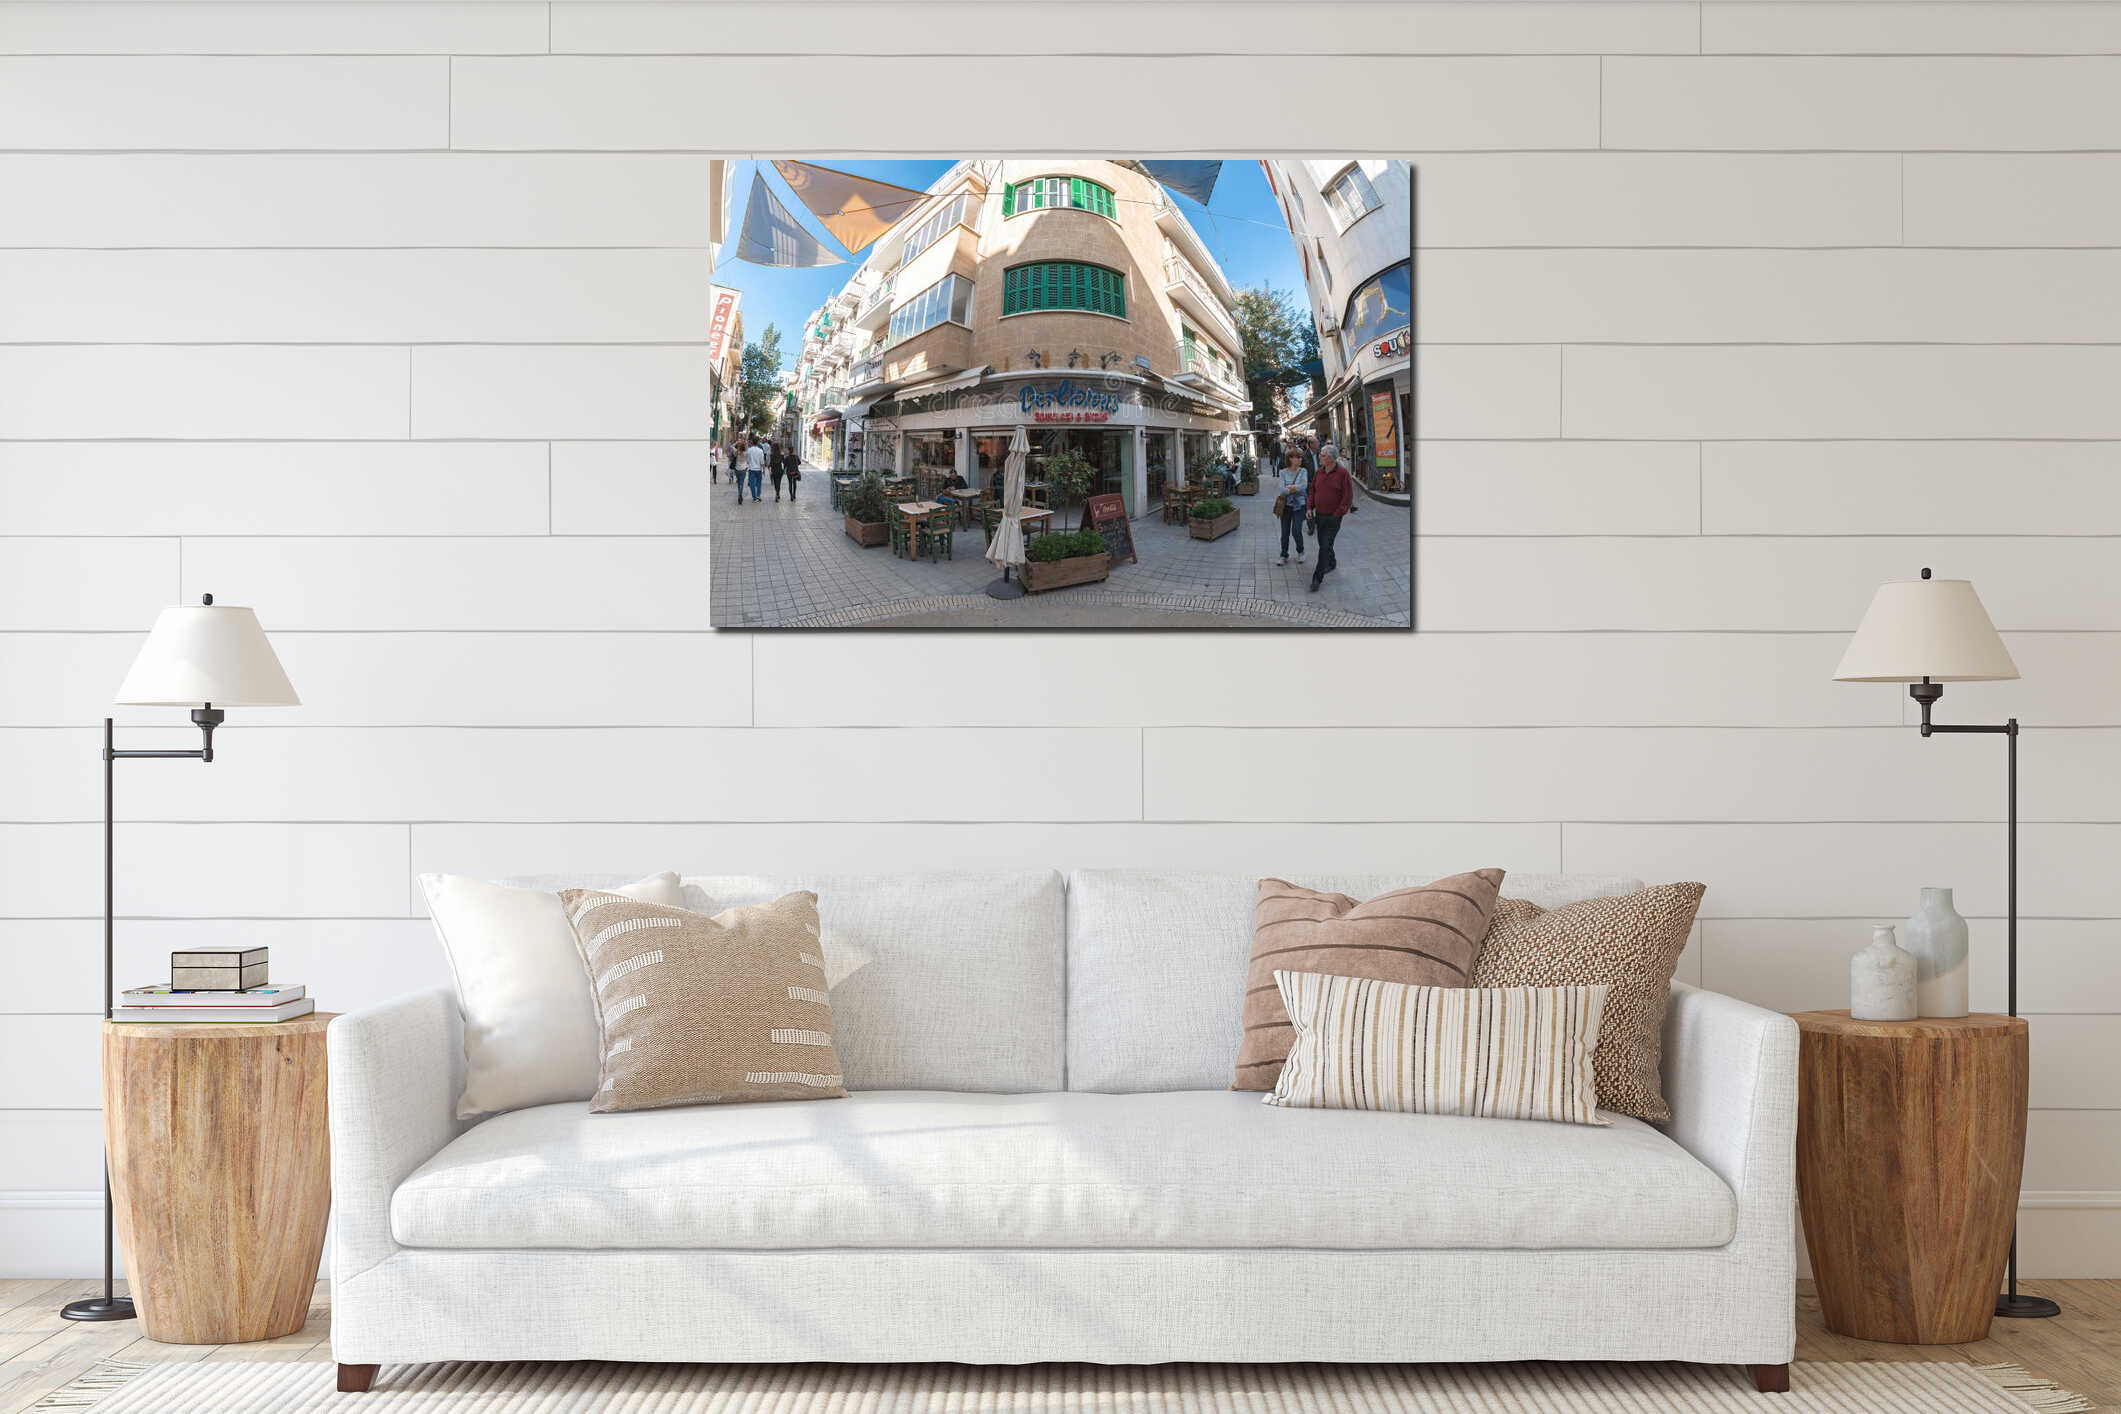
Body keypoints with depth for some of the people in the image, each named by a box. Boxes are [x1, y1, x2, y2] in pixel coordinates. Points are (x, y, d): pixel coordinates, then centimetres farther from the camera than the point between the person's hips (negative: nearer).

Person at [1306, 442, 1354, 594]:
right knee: (1323, 543, 19)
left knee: (1325, 547, -9)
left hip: (1333, 517, -6)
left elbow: (1348, 496, -13)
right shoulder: (1320, 472, 4)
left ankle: (1317, 578, -7)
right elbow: (1313, 489, 15)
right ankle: (1332, 564, 44)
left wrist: (1337, 514, -13)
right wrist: (1310, 507, 4)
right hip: (1319, 515, 6)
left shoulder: (1342, 473, -13)